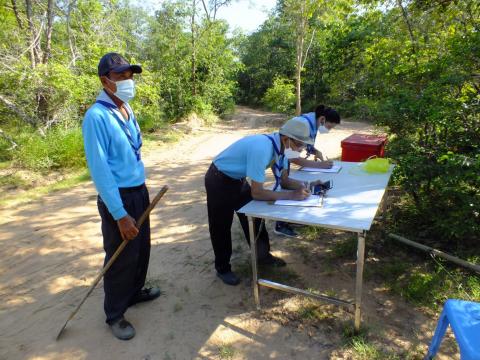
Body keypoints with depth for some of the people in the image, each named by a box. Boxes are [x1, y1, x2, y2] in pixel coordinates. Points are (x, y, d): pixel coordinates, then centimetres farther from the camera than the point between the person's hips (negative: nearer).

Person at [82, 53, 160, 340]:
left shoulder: (127, 108, 5)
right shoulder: (97, 116, -19)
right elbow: (100, 169, -21)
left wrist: (142, 191, 15)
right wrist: (119, 214, -20)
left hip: (140, 191, 8)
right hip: (119, 197, -7)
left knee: (142, 249, 20)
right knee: (121, 258, 8)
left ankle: (135, 292, 44)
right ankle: (115, 314, 29)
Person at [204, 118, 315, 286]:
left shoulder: (280, 146, -11)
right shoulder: (262, 149, -37)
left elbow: (284, 180, -1)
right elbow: (257, 192, -34)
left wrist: (303, 185, -20)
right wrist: (291, 195, -32)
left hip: (238, 179, 8)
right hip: (219, 180, -8)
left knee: (253, 216, 15)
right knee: (221, 227, 5)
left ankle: (263, 255, 34)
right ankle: (223, 268, 24)